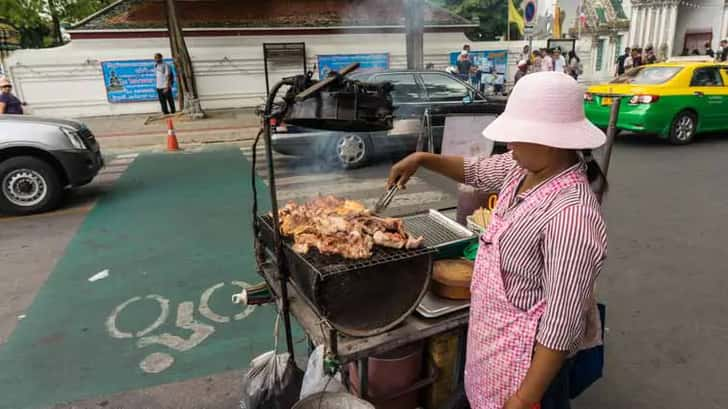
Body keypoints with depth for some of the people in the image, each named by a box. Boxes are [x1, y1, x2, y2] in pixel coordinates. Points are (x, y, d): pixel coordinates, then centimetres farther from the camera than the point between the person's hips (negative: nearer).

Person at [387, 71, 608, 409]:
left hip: (530, 357, -8)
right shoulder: (523, 167, -7)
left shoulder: (570, 214, -34)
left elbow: (562, 324, -30)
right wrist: (422, 159, 5)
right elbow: (476, 171, 14)